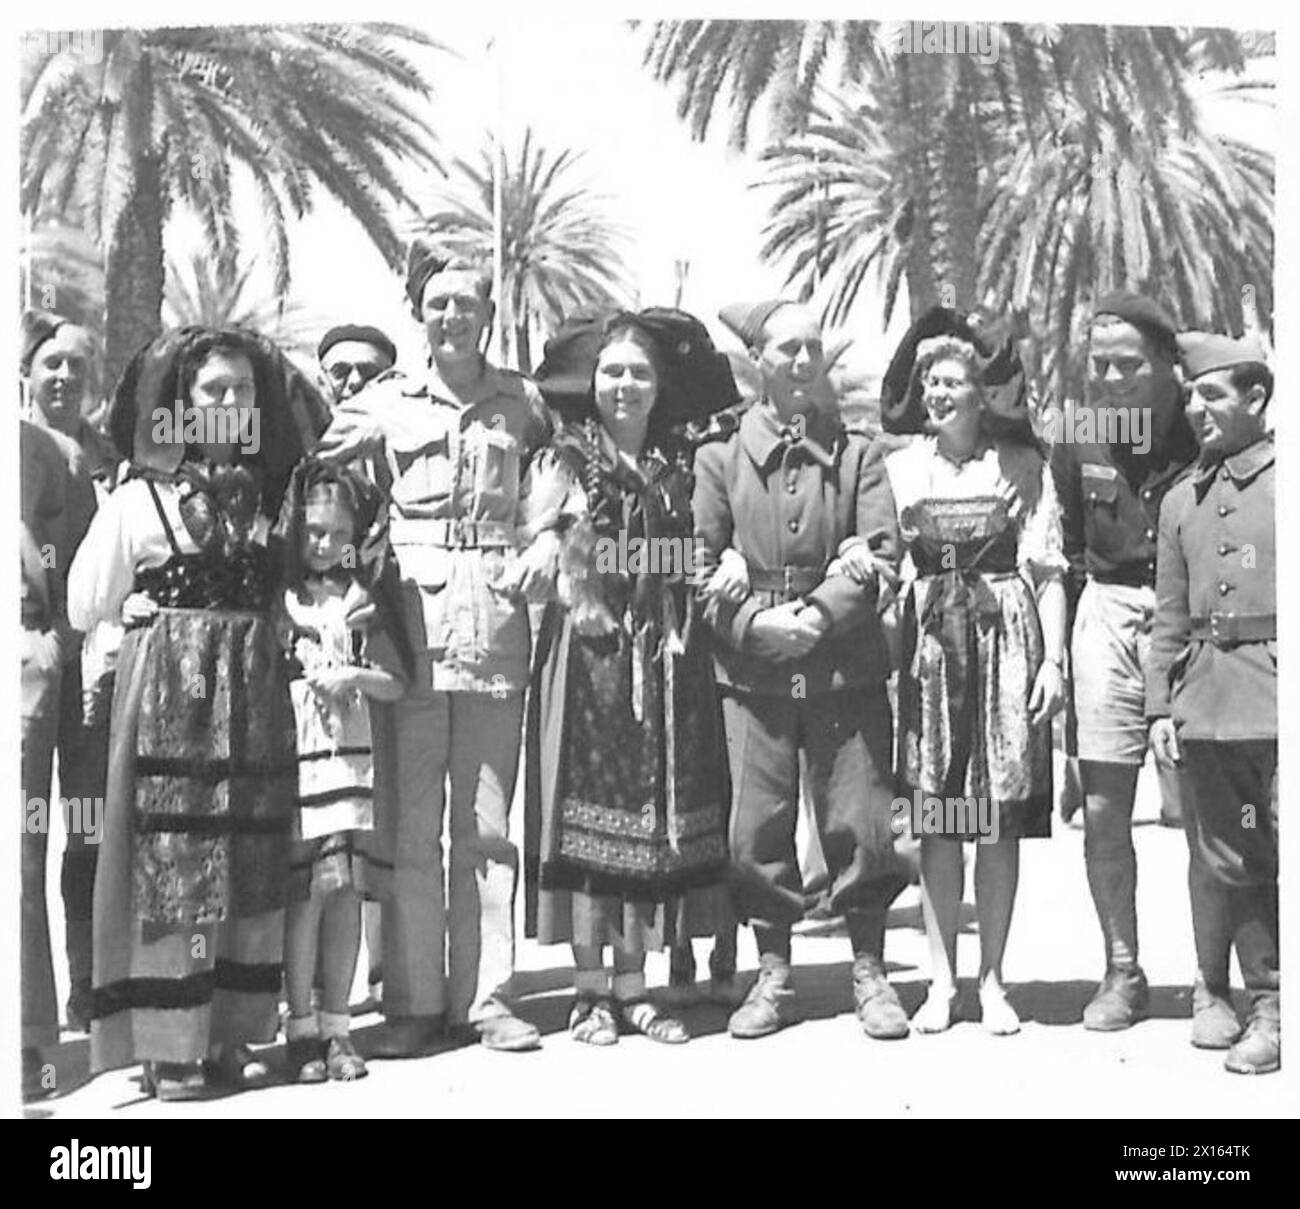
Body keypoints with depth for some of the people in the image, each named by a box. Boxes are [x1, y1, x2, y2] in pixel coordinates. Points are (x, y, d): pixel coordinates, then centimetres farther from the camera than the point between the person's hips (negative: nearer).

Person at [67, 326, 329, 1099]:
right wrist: (158, 611, 0)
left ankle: (230, 1035, 13)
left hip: (256, 691, 4)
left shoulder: (271, 498, 11)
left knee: (252, 856, 5)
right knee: (173, 857, -4)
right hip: (169, 691, -4)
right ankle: (168, 1045, 3)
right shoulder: (138, 500, 1)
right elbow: (86, 607, 1)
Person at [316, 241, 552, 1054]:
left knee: (488, 822, 4)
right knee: (409, 821, -1)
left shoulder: (521, 400, 10)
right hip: (412, 616, -1)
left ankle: (486, 996, 12)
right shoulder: (385, 402, 8)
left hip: (494, 615, 1)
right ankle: (413, 1002, 7)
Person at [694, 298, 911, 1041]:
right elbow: (702, 567, 2)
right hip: (753, 671, 0)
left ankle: (870, 972, 17)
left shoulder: (858, 454, 7)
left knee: (861, 819, 2)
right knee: (759, 826, 3)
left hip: (848, 666, 0)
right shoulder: (720, 458, 6)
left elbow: (883, 553, -3)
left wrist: (821, 613, -16)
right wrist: (756, 623, -12)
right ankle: (773, 976, 17)